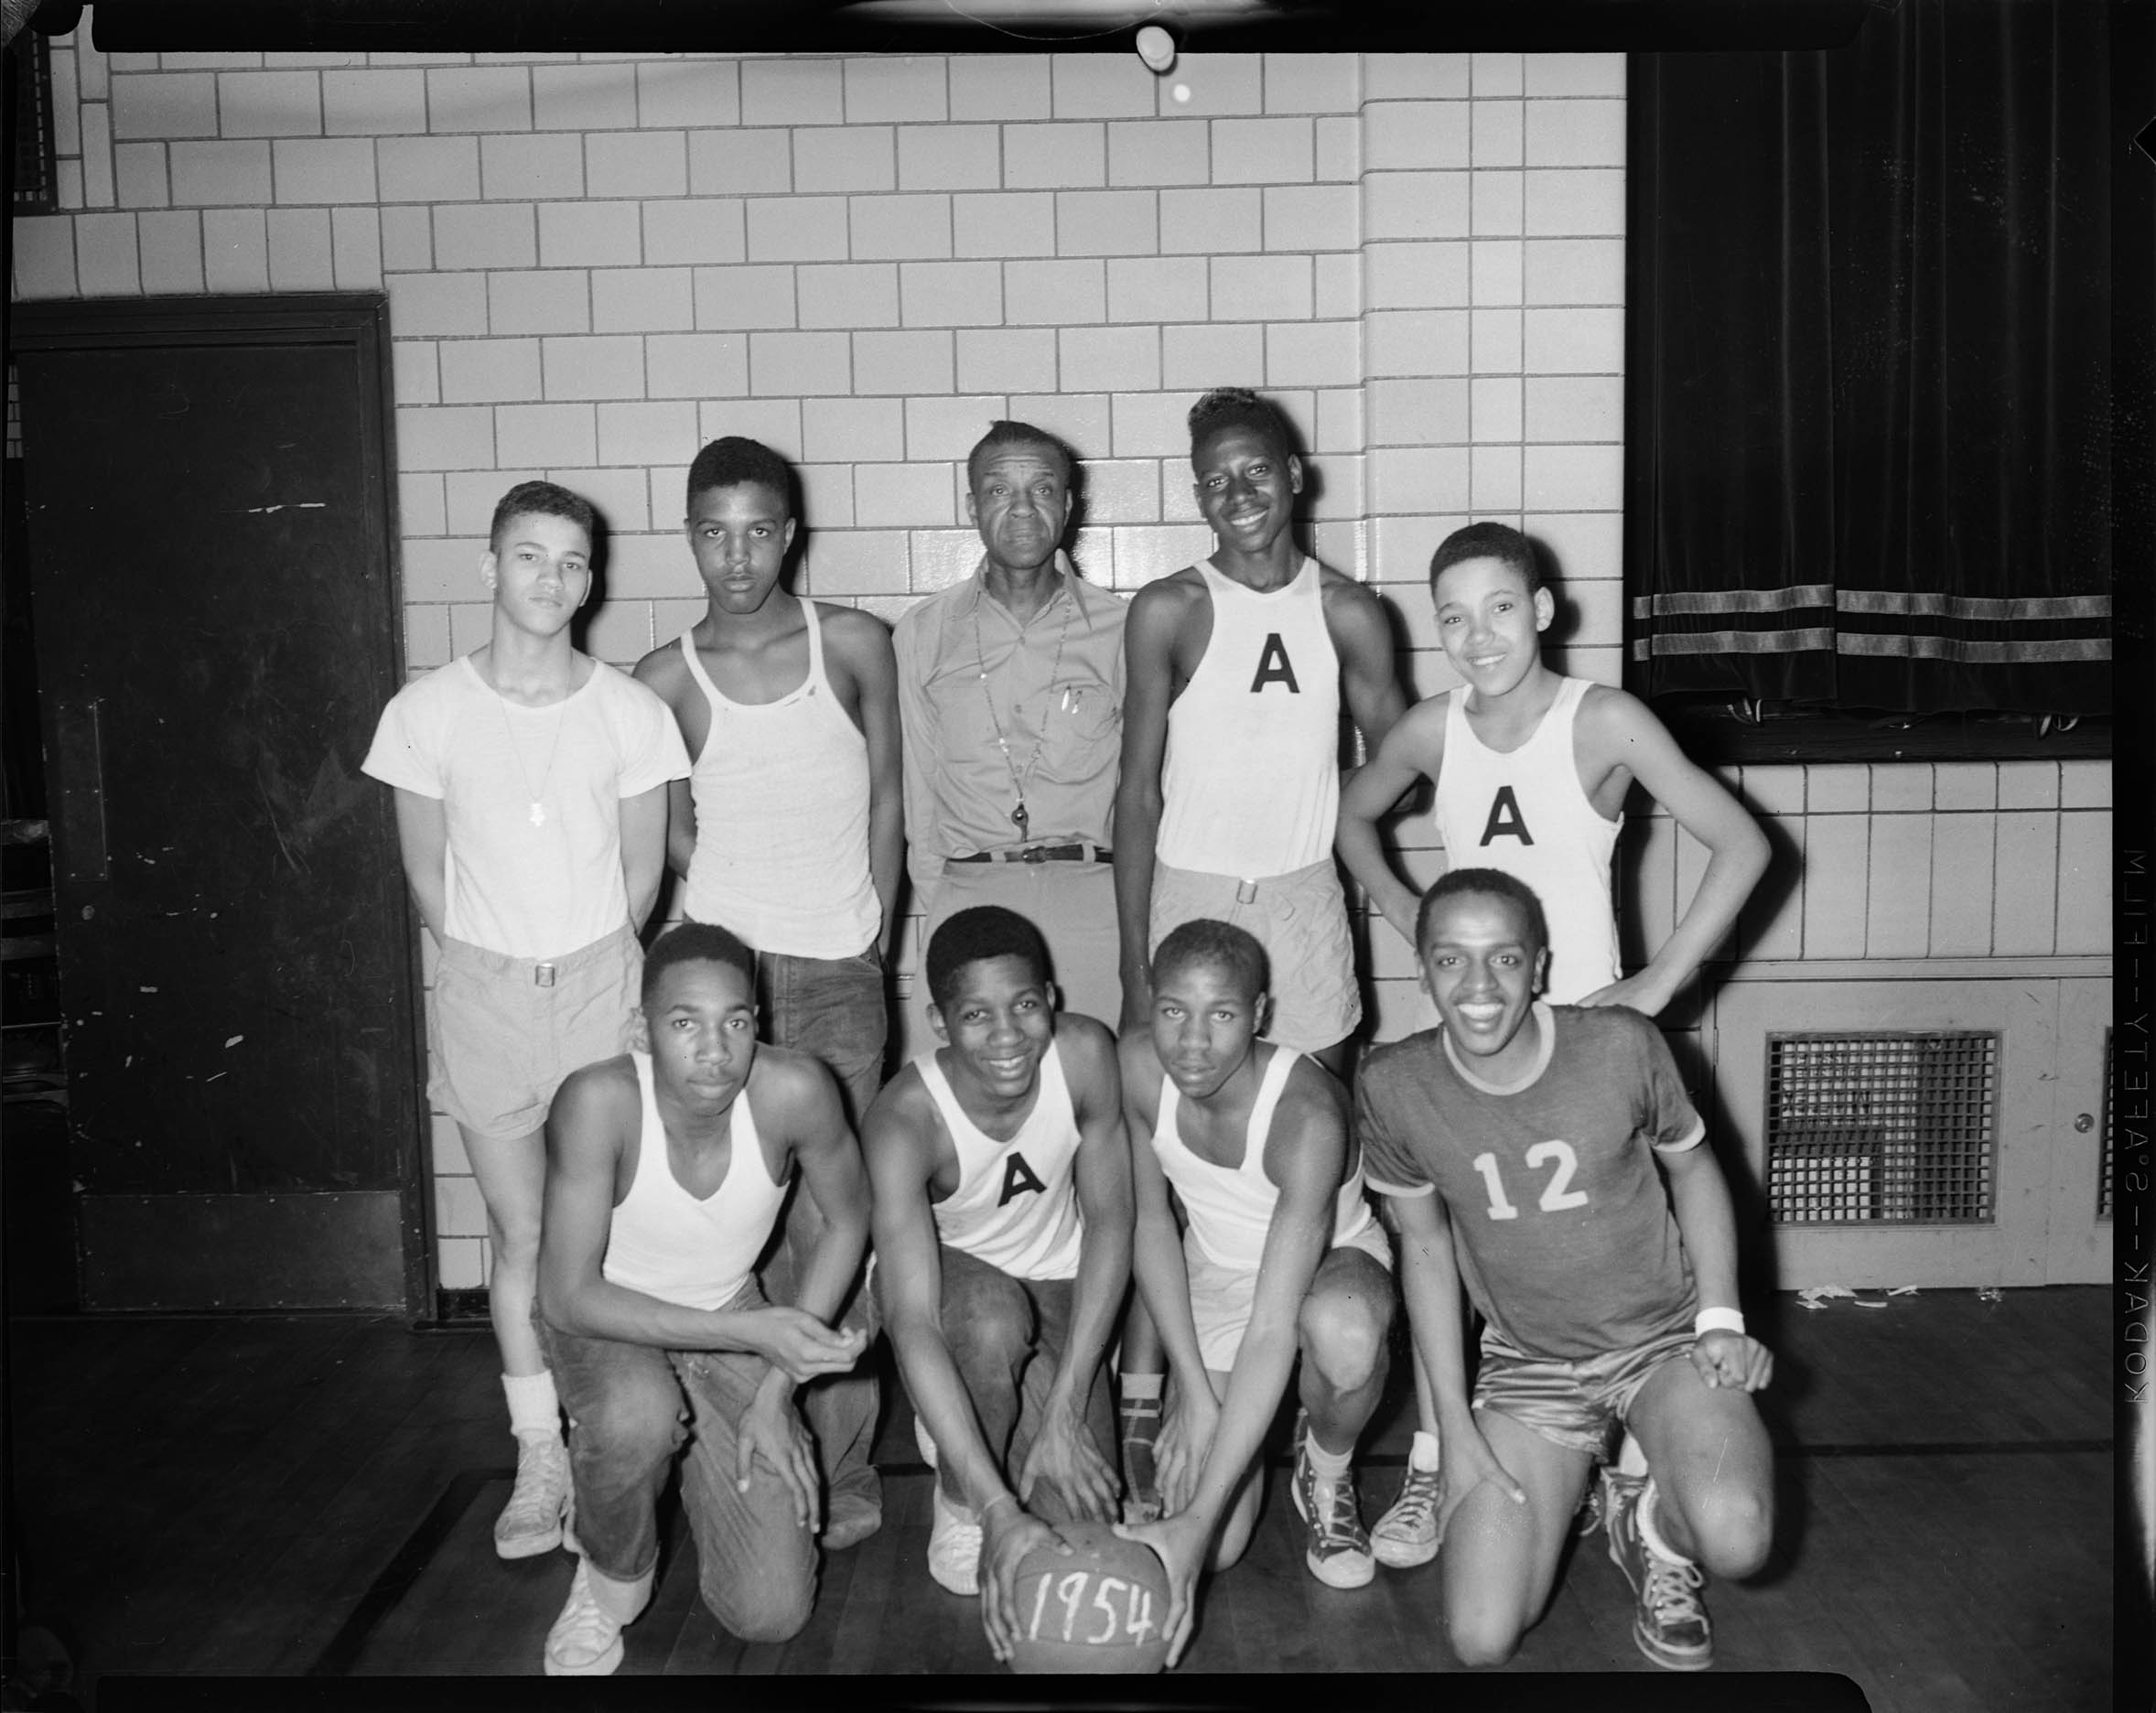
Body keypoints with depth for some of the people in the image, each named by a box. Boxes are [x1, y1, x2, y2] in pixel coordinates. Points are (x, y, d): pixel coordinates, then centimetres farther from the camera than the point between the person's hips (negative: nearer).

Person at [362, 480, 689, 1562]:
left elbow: (641, 872, 4)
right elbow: (426, 871, 5)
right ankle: (539, 1459, 17)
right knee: (521, 1235, 6)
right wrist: (491, 968, 4)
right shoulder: (429, 711, -4)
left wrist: (588, 965, 3)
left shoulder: (628, 710, -5)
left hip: (602, 983, 0)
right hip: (483, 989, 1)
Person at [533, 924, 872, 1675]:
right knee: (638, 1416, -39)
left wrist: (778, 1385, -11)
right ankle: (612, 1577, -4)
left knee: (773, 1614, -4)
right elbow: (569, 1297, -29)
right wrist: (754, 1332, -37)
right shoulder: (598, 1102, -33)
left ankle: (688, 1453, 27)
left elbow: (847, 1220, -9)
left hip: (732, 1316, 2)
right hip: (604, 1315, -2)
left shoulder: (793, 1091, -28)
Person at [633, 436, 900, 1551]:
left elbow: (885, 802, 9)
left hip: (839, 972, 0)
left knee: (833, 1221, -3)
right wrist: (746, 919, 6)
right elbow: (676, 833, 14)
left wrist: (869, 942, 4)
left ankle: (842, 1469, 7)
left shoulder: (854, 645, 5)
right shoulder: (665, 681, 4)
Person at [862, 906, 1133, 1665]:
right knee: (993, 1319, -38)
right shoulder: (906, 1118, -34)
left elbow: (1109, 1221, -19)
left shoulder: (1085, 1054, -27)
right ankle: (959, 1506, -9)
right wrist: (997, 1510, -49)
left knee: (1076, 1516, -11)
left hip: (1054, 1278, 2)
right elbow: (914, 1325, -41)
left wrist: (1064, 1414, -27)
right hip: (943, 1274, -2)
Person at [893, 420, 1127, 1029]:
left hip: (1093, 894, 0)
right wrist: (942, 904, 6)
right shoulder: (922, 632, 9)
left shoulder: (1118, 629, 6)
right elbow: (918, 789, 12)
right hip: (967, 895, 1)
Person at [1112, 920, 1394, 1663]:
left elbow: (1273, 1330, -41)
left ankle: (1326, 1475, -6)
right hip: (1214, 1274, 3)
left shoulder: (1307, 1117, -36)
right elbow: (1151, 1222, -6)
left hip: (1331, 1264, -3)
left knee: (1344, 1336, -43)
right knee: (1219, 1551, -9)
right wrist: (1192, 1387, -14)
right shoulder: (1138, 1067, -22)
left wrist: (1195, 1523, -45)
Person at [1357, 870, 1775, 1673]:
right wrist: (1454, 1422, -1)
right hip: (1527, 1363, 1)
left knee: (1735, 1540, -31)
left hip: (1664, 1336, -1)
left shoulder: (1621, 1045, -18)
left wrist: (1720, 1319, -7)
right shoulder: (1393, 1086, -15)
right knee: (1481, 1641, -10)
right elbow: (1425, 1241, 0)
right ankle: (1565, 1479, 21)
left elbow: (1692, 1167, 3)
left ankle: (1649, 1527, 8)